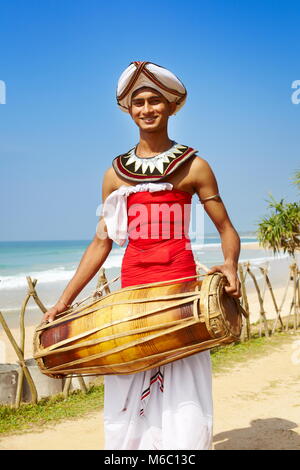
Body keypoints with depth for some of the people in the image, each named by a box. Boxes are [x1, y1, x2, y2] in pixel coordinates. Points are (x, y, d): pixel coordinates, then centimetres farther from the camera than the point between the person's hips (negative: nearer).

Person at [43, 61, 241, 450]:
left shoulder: (194, 166, 3)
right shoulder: (116, 173, 11)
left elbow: (227, 230, 5)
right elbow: (101, 242, 11)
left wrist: (230, 265, -17)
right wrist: (65, 301, 6)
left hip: (180, 280, -2)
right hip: (132, 284, 3)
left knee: (182, 397, 0)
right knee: (130, 399, 6)